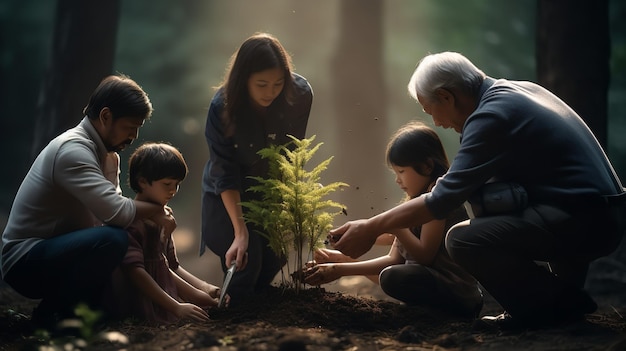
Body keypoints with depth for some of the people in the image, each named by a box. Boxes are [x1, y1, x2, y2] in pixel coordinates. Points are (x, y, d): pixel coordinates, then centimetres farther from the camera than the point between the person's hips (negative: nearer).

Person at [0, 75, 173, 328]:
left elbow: (111, 209, 5)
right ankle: (54, 311, -13)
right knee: (113, 238, -32)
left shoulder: (109, 155, 9)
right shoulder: (72, 150, -23)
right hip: (25, 262, -10)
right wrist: (151, 211, -13)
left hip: (58, 254, 10)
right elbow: (115, 212, -31)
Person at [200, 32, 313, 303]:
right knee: (245, 265, -16)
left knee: (274, 260, -4)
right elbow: (225, 176, -27)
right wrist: (240, 233, -34)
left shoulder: (299, 94, -23)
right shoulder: (222, 108, -29)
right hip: (231, 196, -3)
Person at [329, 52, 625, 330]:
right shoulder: (517, 90, 14)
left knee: (462, 240, -18)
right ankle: (567, 295, 19)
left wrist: (371, 228, -5)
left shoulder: (491, 116, -14)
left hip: (585, 222, -10)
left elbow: (442, 200, -14)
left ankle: (556, 305, -4)